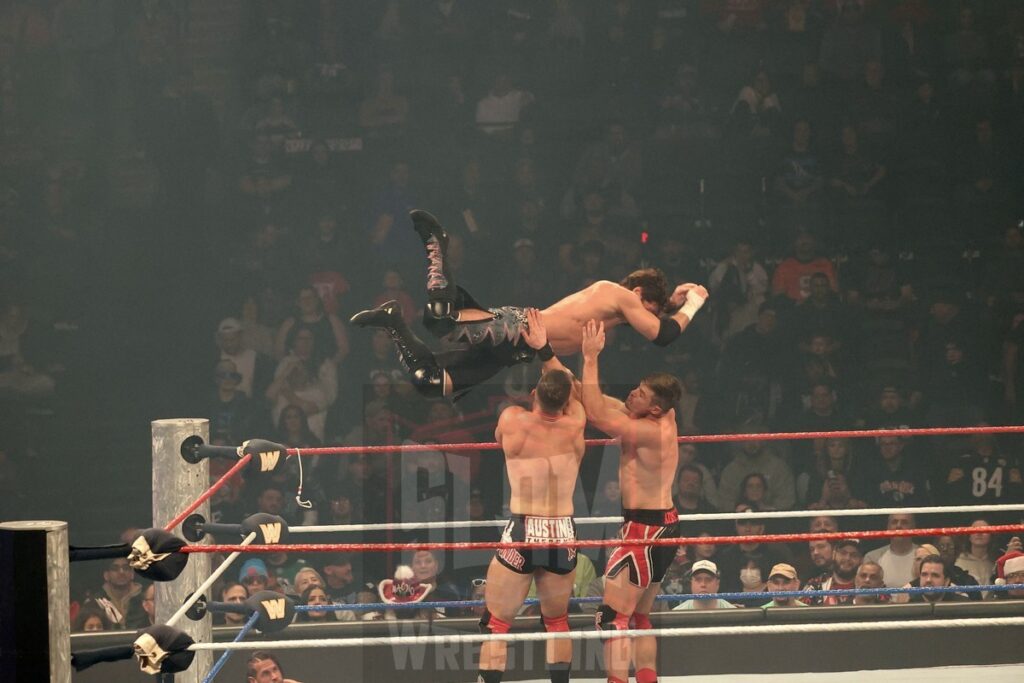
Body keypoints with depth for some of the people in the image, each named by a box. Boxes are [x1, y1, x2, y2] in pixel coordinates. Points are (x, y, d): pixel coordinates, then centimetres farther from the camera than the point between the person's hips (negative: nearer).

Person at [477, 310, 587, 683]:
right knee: (557, 622, 20)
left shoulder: (513, 421, -8)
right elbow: (570, 388, 18)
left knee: (496, 625, 4)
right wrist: (545, 349, 26)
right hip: (564, 534, 3)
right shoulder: (575, 427, -3)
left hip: (522, 534, -3)